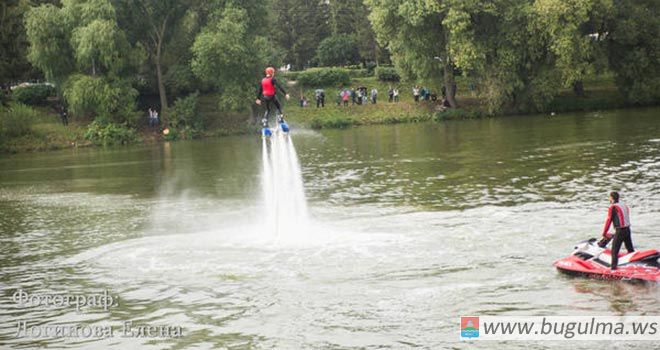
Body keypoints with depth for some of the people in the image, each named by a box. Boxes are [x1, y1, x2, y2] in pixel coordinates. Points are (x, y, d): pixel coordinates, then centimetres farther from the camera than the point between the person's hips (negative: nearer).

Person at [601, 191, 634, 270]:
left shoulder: (612, 207, -10)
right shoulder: (625, 206, 13)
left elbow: (609, 220, -10)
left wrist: (604, 233, -2)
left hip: (620, 231, -7)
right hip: (628, 229, 7)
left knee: (614, 250, -4)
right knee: (630, 249, 17)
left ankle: (613, 267, -9)